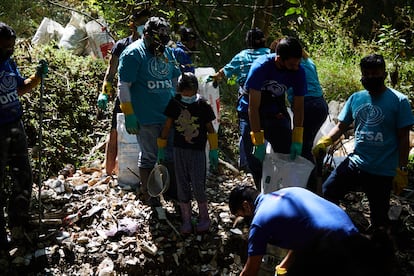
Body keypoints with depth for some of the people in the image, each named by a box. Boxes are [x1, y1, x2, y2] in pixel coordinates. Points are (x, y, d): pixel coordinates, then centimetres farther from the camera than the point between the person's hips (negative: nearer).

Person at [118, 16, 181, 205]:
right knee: (150, 156, 5)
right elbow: (123, 86, -12)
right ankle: (146, 192, 24)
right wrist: (129, 115, -15)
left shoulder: (166, 52, 12)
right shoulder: (133, 53, -10)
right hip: (146, 117, -6)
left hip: (170, 115, 7)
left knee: (172, 153, 12)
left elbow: (175, 80, 22)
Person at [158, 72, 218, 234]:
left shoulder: (202, 105, -7)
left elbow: (210, 129, 1)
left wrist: (213, 151, 1)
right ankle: (186, 220, 20)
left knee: (198, 186, -3)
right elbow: (167, 126, 7)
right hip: (179, 151, 3)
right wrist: (161, 147, 9)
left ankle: (204, 218, 18)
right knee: (182, 187, 7)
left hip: (197, 151, -2)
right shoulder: (174, 103, -1)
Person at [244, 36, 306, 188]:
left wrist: (297, 140, -18)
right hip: (253, 115, -3)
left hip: (277, 113, 4)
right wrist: (259, 142, -30)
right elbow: (253, 107, -29)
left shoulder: (298, 71, -17)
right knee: (256, 159, -8)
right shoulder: (260, 67, -29)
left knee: (289, 155, -3)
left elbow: (298, 107, -12)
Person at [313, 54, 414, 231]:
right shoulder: (356, 98, 6)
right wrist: (324, 142, -11)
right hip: (355, 162, 4)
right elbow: (341, 126, 8)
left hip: (383, 171, -3)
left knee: (379, 220, 7)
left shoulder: (399, 101, -6)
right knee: (326, 192, -7)